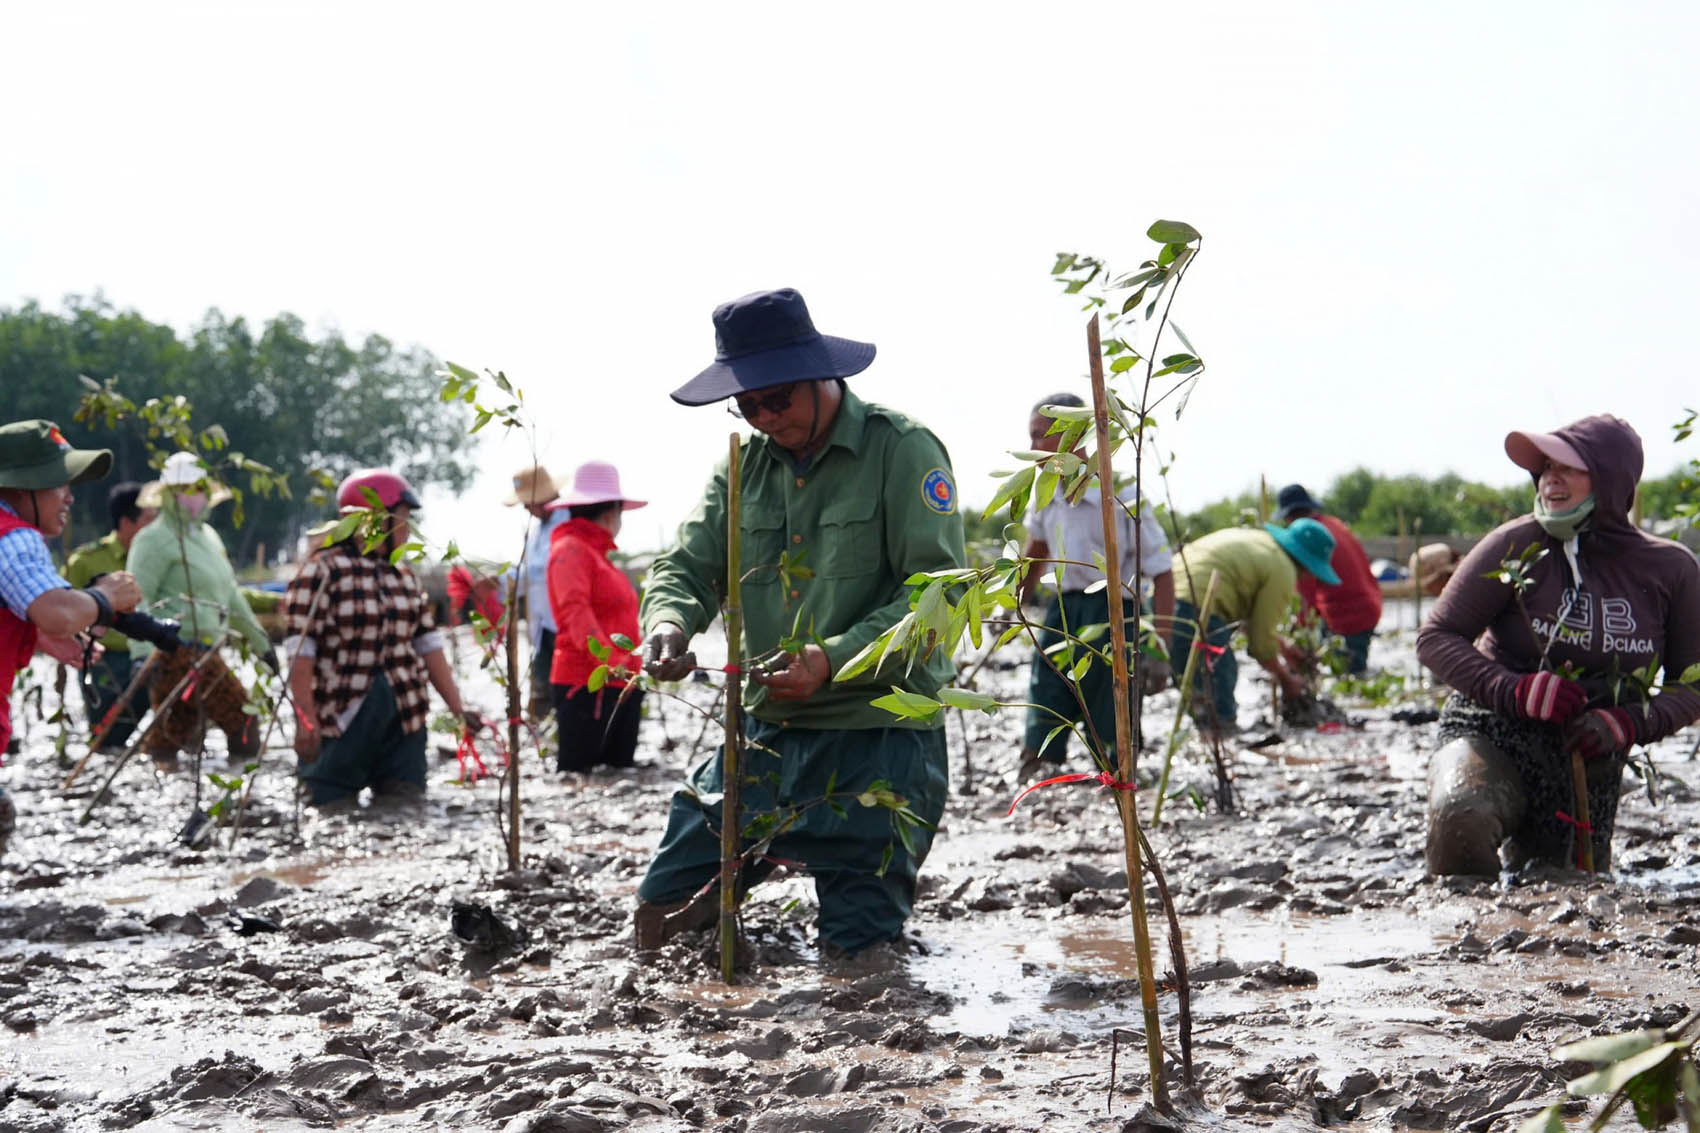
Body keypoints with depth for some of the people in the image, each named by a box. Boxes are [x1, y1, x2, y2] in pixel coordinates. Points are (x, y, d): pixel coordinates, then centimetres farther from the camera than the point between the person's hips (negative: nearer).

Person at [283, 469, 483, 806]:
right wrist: (305, 720, -17)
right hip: (342, 724, -6)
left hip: (406, 723, 6)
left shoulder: (404, 576, 16)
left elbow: (428, 646, 15)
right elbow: (300, 651, -11)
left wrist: (458, 710, 9)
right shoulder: (322, 571, -7)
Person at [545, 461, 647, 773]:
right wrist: (606, 658, -34)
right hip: (586, 685, -9)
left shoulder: (598, 553, 22)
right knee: (577, 771, -11)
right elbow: (575, 610, -22)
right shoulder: (570, 550, -7)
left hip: (620, 685, 9)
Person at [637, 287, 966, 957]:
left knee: (858, 952, -1)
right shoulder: (742, 467, 10)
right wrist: (667, 623, -17)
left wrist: (834, 660, -26)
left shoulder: (902, 450, -9)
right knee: (661, 910, 6)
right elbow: (687, 567, 8)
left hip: (878, 734, -5)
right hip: (764, 732, 5)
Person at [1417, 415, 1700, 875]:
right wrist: (1518, 690, -22)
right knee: (1459, 818, -37)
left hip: (1590, 766, 3)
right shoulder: (1518, 544, -9)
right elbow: (1436, 638, -5)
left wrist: (1629, 724, -15)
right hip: (1492, 736, -3)